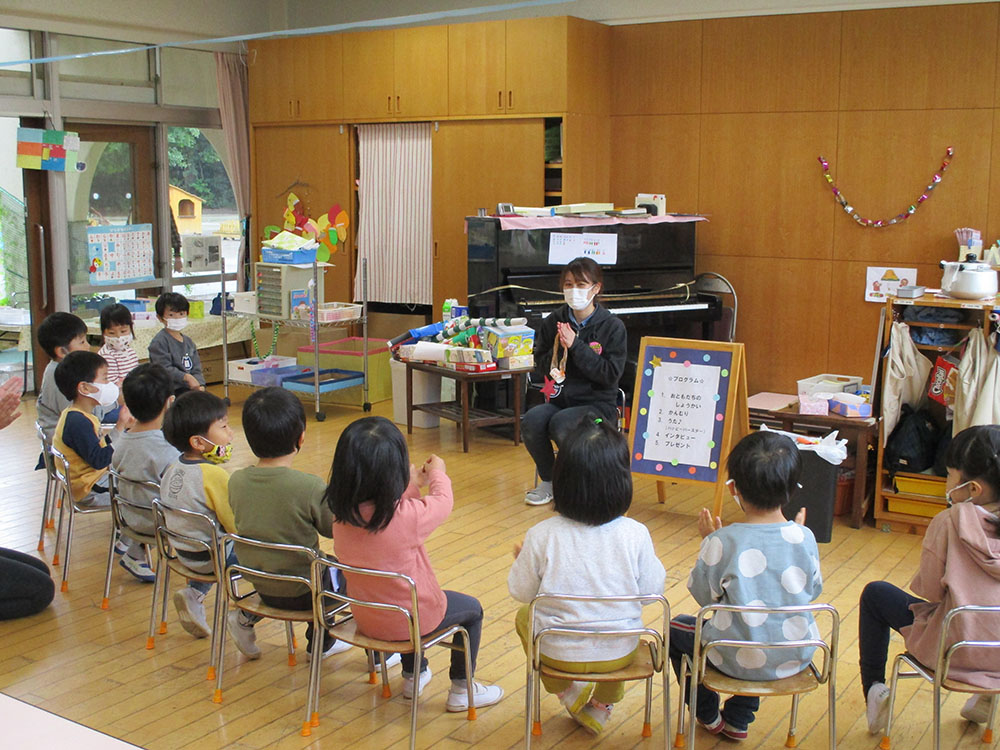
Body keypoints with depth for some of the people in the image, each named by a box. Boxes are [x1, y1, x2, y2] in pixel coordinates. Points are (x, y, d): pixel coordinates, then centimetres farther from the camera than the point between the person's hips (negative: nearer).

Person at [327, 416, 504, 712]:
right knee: (472, 610, 22)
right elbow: (442, 502, -11)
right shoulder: (407, 516, -32)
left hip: (365, 617, 6)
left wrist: (413, 484, 16)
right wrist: (437, 473, 9)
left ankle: (413, 676, 52)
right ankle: (461, 691, 32)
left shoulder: (342, 514, -16)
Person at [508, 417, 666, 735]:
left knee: (524, 616, 31)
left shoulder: (541, 536, -19)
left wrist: (521, 560, 13)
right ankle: (602, 705, 38)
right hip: (620, 653, 1)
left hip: (558, 652, -1)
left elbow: (521, 592, -6)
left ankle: (567, 689, 25)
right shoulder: (635, 535, -18)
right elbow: (653, 589, -6)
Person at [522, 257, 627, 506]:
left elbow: (611, 374, -12)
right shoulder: (553, 322, 7)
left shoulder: (612, 326, -3)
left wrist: (576, 346, -17)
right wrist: (558, 350, -12)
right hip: (559, 399, 4)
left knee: (561, 424, -33)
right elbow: (540, 368, 8)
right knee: (531, 421, -27)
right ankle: (548, 481, 1)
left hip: (596, 403, -4)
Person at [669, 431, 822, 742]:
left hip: (739, 660, -4)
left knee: (676, 629, 24)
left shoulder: (723, 541, -21)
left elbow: (704, 595, -7)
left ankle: (708, 715, 38)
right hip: (796, 658, 4)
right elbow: (813, 590, 5)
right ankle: (738, 720, 40)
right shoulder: (804, 538, -11)